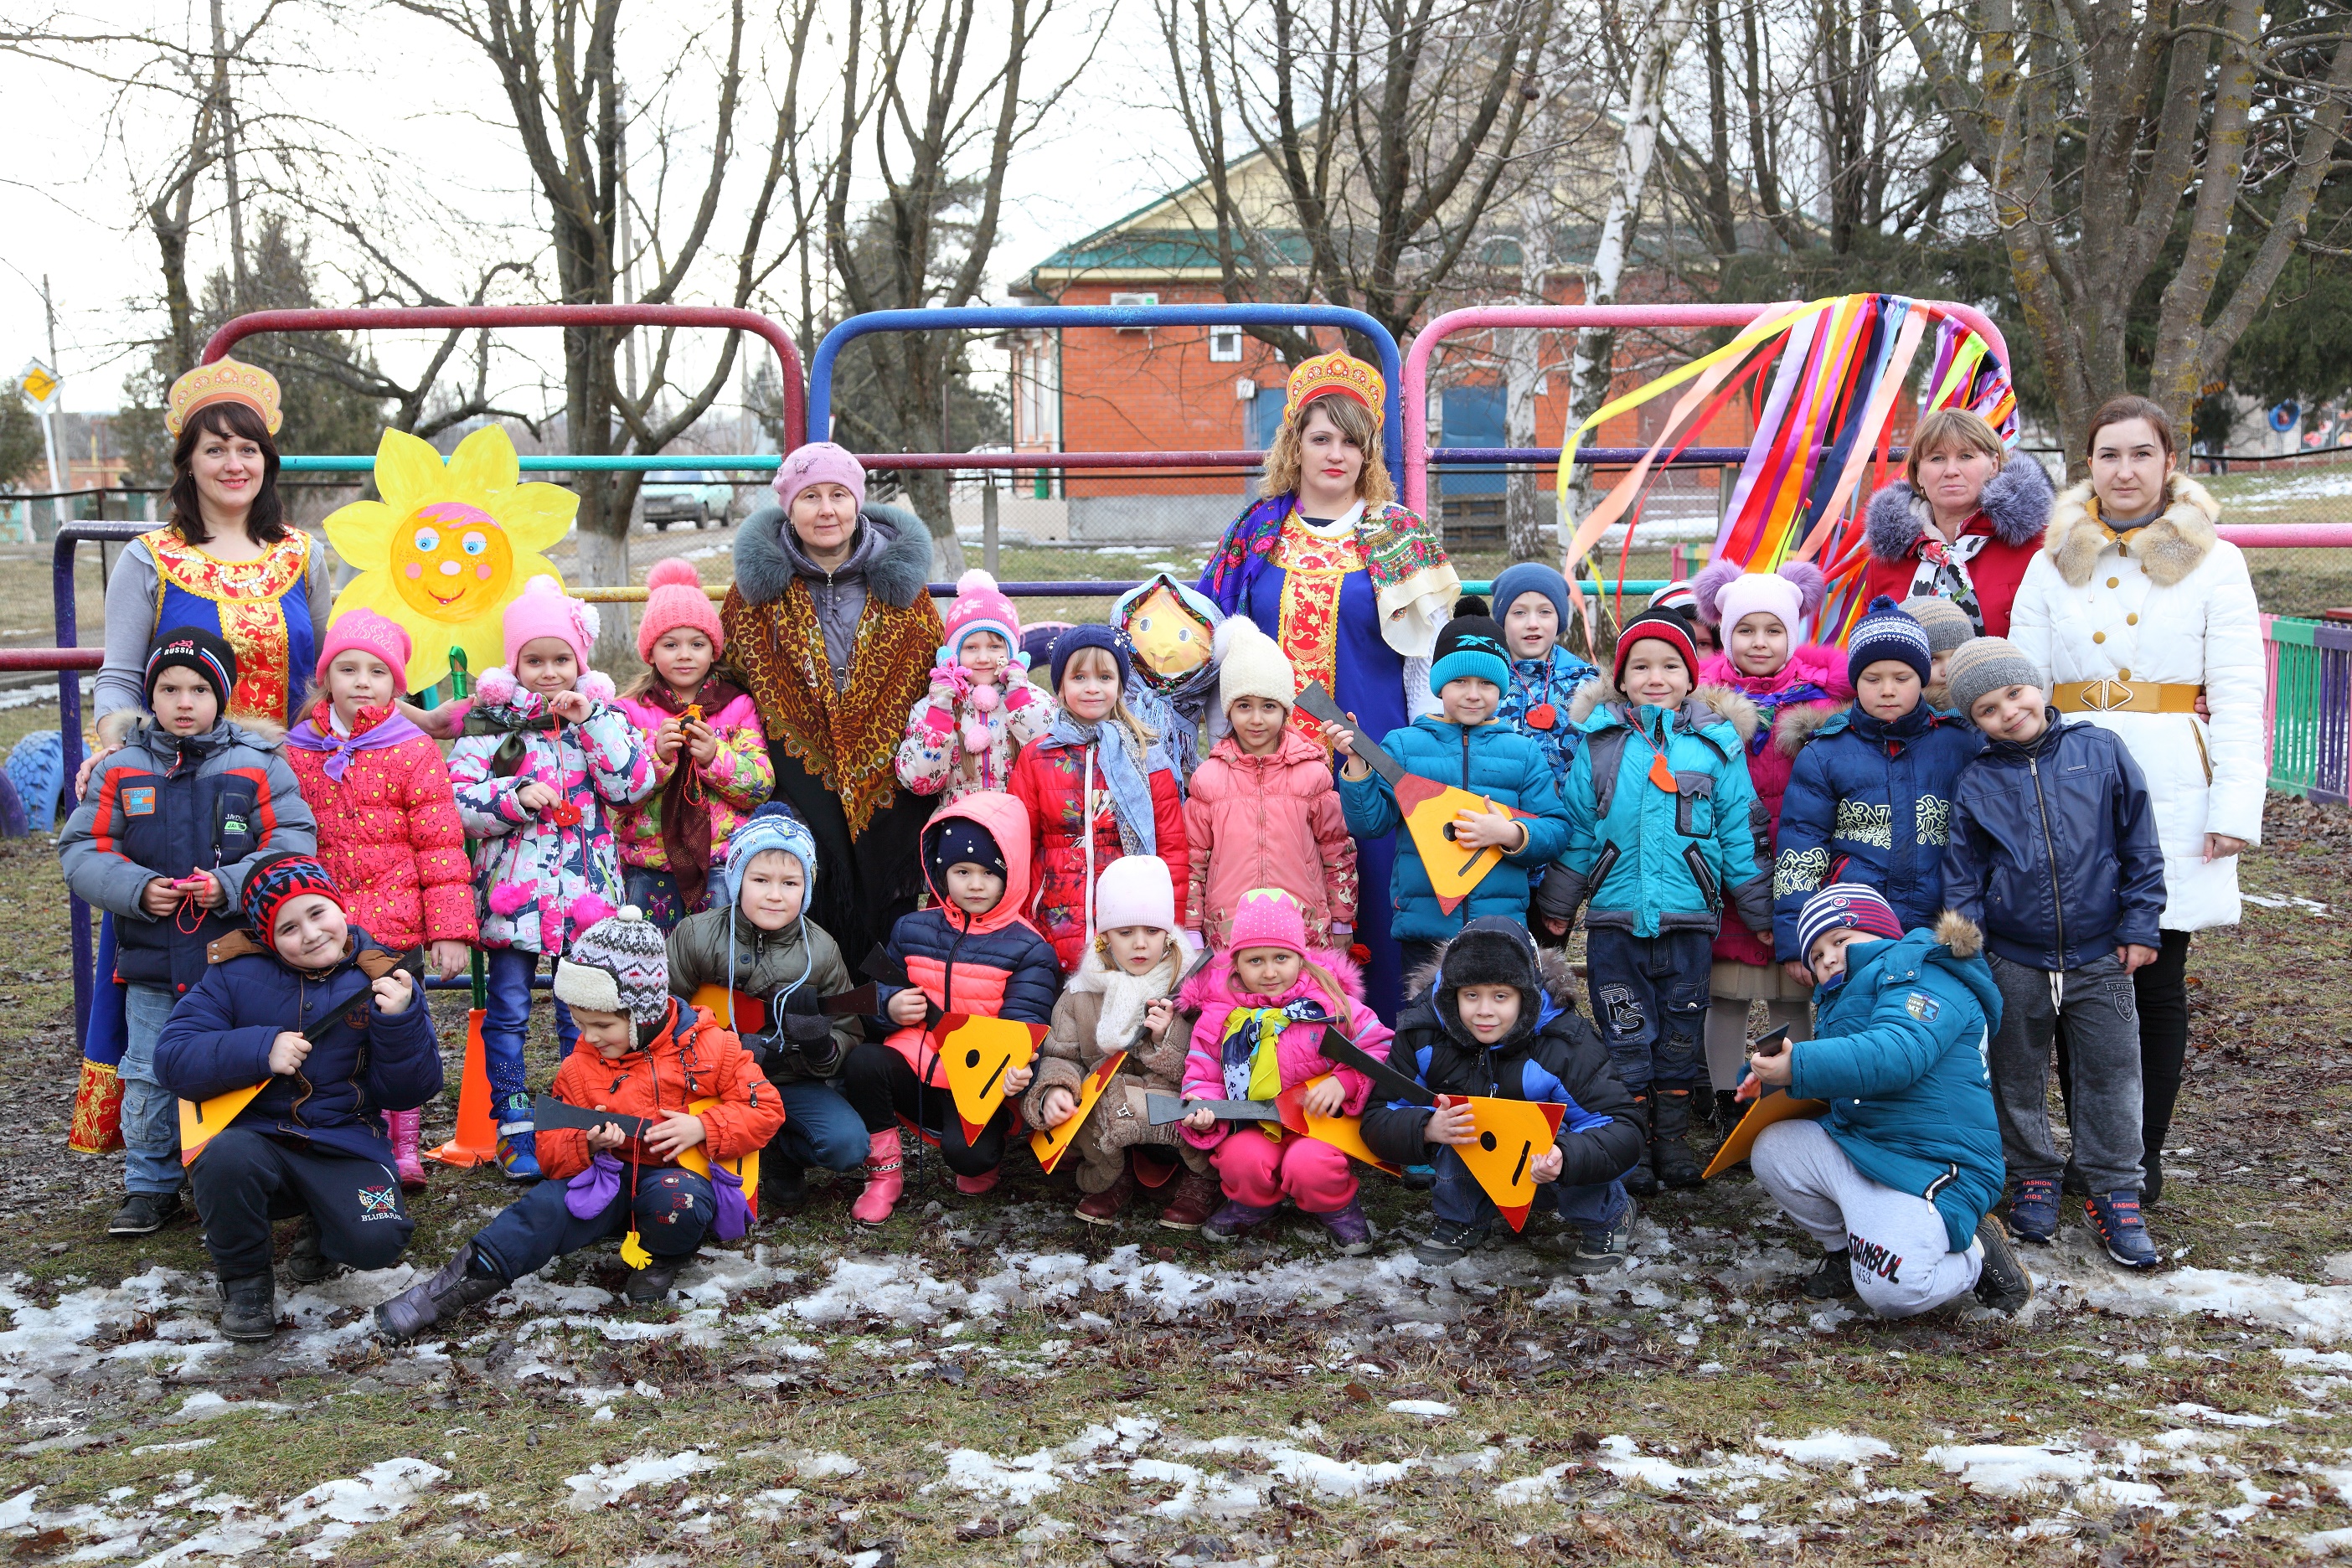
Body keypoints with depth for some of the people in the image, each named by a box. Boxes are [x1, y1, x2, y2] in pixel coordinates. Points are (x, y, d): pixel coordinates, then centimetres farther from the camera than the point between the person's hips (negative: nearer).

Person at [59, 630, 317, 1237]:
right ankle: (151, 1186, 23)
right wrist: (136, 889, -14)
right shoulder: (120, 769, 3)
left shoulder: (258, 765, -2)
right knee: (149, 1079, 9)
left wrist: (232, 884, -19)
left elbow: (293, 842, -6)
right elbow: (82, 851, 3)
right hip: (151, 961, 2)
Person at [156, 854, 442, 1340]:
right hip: (254, 1134, -1)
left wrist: (401, 1021, -21)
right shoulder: (236, 972, -2)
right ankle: (244, 1278, -5)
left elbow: (409, 1093, -3)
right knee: (227, 1158, -36)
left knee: (377, 1242, -25)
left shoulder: (381, 979, -1)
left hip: (345, 1149, 1)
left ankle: (321, 1231, 16)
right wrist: (260, 1051, -21)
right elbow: (171, 1059, -8)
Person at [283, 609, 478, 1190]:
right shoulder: (297, 752, 6)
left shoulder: (413, 751, -3)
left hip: (395, 926, -2)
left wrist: (450, 929, -9)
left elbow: (441, 846, -5)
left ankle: (402, 1148, 18)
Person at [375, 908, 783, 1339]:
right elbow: (550, 1150, 7)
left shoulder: (710, 1046, -5)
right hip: (611, 1182, 3)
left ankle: (666, 1255, -5)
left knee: (670, 1198, -38)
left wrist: (702, 1128, -19)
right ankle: (469, 1278, -26)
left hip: (689, 1172, -3)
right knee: (552, 1202, -26)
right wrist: (587, 1145, -17)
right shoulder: (580, 1068, 5)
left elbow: (765, 1110, -3)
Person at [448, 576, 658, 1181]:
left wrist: (589, 720, -13)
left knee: (582, 1012, 7)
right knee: (508, 1011, 4)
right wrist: (514, 796, -21)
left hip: (583, 894, 1)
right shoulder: (491, 719, 0)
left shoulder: (602, 715, 5)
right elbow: (458, 800, -5)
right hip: (511, 889, -1)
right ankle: (512, 1127, 14)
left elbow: (635, 784, -9)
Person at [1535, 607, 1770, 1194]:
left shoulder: (1717, 742, 3)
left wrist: (1761, 914, 8)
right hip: (1615, 918, 0)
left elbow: (1742, 834, 6)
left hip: (1688, 918, 0)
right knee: (1626, 1034, 3)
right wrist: (1556, 905, 10)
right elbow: (1576, 829, 8)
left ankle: (1672, 1141, 21)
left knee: (1680, 1033, 10)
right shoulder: (1600, 742, 3)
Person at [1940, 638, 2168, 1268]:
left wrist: (2140, 926, 0)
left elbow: (2140, 847, 1)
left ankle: (2115, 1193, 17)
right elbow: (1963, 876, 4)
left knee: (2110, 1075, 5)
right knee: (2019, 1079, 13)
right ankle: (2034, 1180, 30)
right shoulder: (1976, 783, -3)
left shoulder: (2100, 751, -4)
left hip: (2099, 956, -1)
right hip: (2014, 962, 1)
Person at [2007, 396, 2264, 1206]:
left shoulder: (2213, 562, 6)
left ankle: (2145, 1155, 12)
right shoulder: (2053, 564, 11)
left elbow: (2239, 695, 1)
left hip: (2170, 792, -1)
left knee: (2159, 982, 0)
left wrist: (2237, 805, -8)